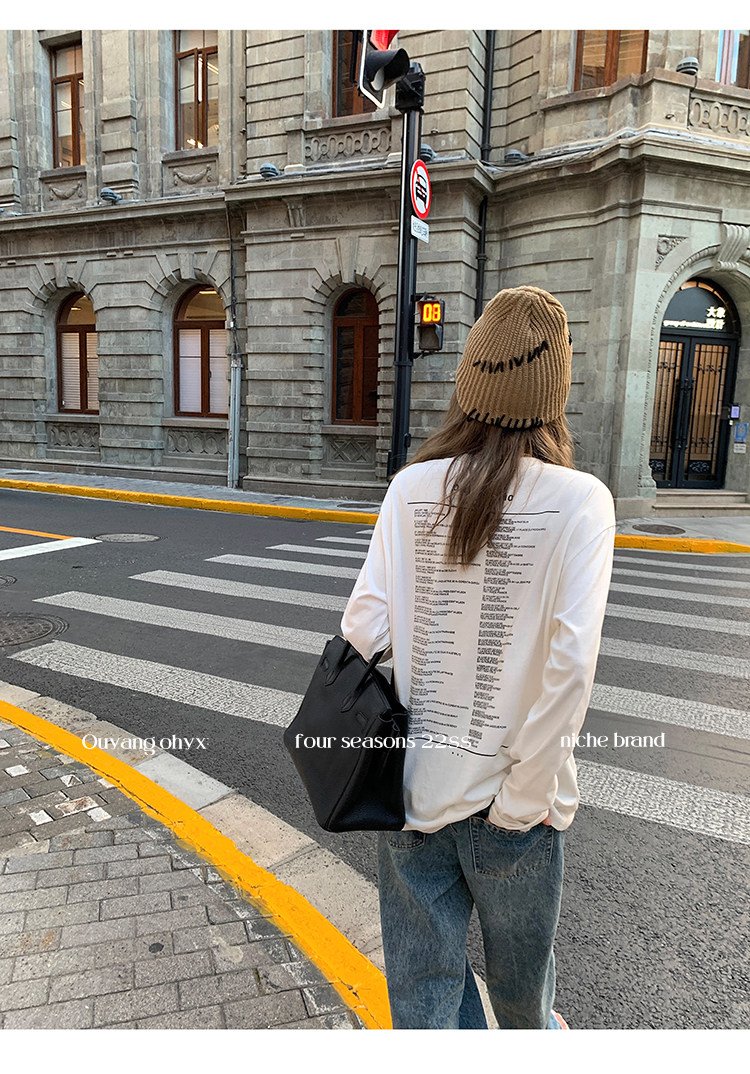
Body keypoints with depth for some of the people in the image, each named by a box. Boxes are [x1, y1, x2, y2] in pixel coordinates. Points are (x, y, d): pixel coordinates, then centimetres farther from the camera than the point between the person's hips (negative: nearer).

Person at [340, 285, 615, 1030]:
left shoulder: (411, 487, -7)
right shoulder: (578, 500, -14)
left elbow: (362, 630, -10)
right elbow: (571, 662, -21)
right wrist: (526, 794, -11)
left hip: (413, 781, 1)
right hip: (505, 796, -1)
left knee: (424, 985, 20)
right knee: (519, 965, 29)